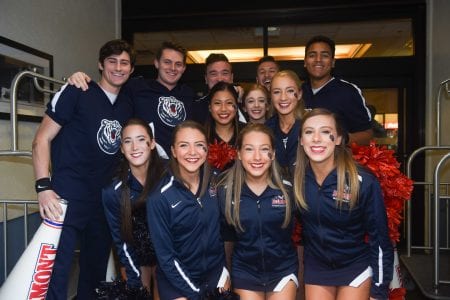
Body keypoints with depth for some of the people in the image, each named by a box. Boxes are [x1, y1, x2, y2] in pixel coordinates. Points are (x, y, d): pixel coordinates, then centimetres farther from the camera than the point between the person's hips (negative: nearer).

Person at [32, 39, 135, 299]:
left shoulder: (128, 106, 10)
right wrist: (44, 187, -17)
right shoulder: (76, 92, -5)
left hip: (105, 200, 6)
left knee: (96, 273, 18)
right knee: (57, 275, -4)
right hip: (68, 198, -5)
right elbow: (42, 140, -6)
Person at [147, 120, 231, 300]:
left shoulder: (215, 183, -8)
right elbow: (165, 254, -14)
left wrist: (225, 271, 1)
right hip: (177, 280, -3)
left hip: (215, 274, 3)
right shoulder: (159, 198, -19)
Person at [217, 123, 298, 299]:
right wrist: (226, 274, 6)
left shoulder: (288, 189, -15)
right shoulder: (225, 192, -13)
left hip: (283, 269, 0)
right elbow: (226, 236, 1)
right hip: (244, 271, 0)